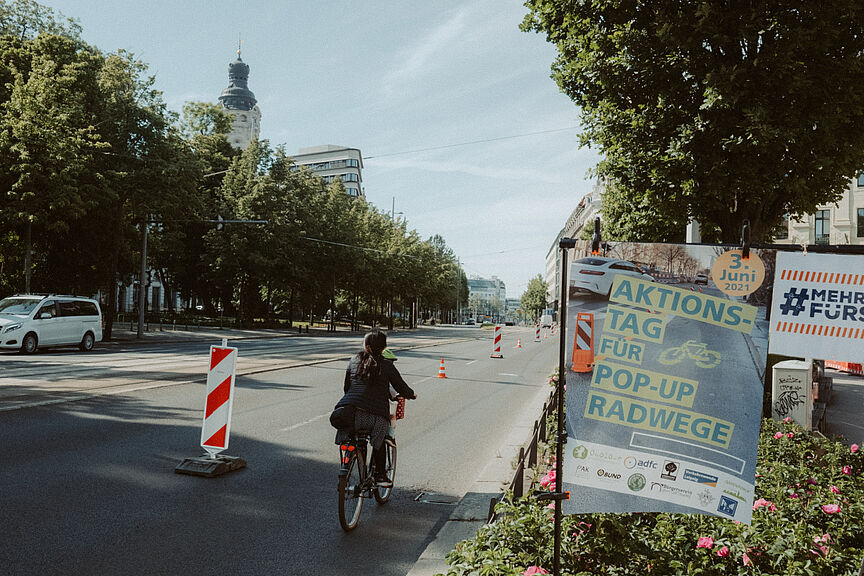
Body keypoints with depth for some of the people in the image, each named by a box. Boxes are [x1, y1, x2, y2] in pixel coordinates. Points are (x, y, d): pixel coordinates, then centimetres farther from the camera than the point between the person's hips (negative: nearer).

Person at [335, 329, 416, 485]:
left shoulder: (354, 361, 15)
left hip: (351, 412, 2)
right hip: (376, 416, -1)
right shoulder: (387, 366, 7)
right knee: (379, 440, 26)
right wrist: (411, 395, 38)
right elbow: (402, 387, 17)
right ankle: (380, 475, 26)